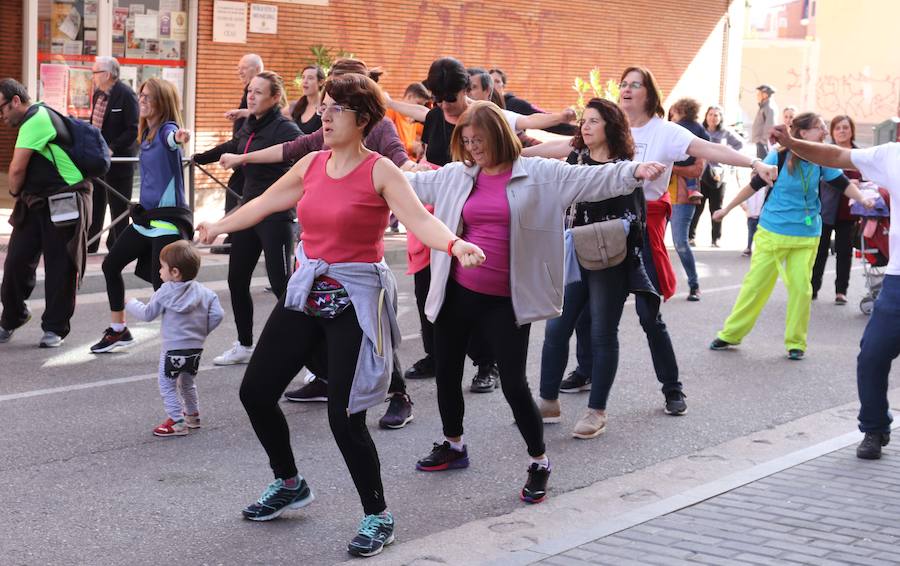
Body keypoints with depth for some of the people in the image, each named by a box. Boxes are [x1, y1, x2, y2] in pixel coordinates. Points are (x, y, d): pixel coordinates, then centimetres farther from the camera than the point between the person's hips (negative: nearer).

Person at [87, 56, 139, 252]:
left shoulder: (126, 95, -16)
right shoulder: (98, 94, 9)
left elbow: (133, 130, -19)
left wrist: (112, 149, -23)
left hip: (119, 159, -8)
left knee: (118, 206, 2)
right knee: (95, 203, 14)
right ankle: (89, 243, 22)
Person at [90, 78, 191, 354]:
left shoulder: (167, 128, -14)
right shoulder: (145, 133, 11)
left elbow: (171, 137, -41)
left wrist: (178, 137, -62)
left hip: (168, 219, -9)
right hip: (145, 216, 9)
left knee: (162, 284, -16)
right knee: (111, 265, 16)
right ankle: (118, 331, 30)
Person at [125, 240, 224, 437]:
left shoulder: (165, 292, -12)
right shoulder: (204, 292, 0)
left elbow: (147, 314, -3)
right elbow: (217, 314, -3)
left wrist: (130, 304, 15)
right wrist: (202, 331, 11)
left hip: (174, 349, -6)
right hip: (196, 347, 6)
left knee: (167, 386, 5)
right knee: (187, 383, 26)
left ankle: (177, 422, 0)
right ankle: (193, 415, 34)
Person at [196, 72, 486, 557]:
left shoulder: (380, 171, -12)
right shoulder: (313, 164, 6)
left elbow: (418, 218, -26)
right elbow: (267, 202, 21)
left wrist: (454, 244, -46)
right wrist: (221, 226, 33)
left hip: (355, 298, -7)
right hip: (306, 290, 7)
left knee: (344, 416, -10)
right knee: (255, 391, 9)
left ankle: (377, 517, 10)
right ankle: (289, 484, 33)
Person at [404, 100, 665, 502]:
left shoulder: (538, 174, -5)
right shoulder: (455, 175, 6)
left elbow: (590, 179, -12)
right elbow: (411, 183, 17)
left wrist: (633, 172, -26)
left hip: (505, 301, -4)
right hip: (457, 294, 5)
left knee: (514, 384, -4)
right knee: (446, 373, 14)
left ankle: (538, 463, 13)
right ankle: (453, 446, 37)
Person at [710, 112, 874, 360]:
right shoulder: (779, 157, -11)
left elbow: (843, 183, -2)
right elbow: (754, 185, -1)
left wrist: (862, 199, -21)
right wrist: (727, 209, 7)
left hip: (806, 236, 2)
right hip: (772, 232, -2)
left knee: (801, 288, -2)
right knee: (755, 284, 2)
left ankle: (796, 343, 12)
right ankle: (730, 334, 16)